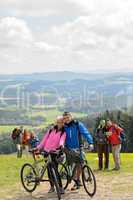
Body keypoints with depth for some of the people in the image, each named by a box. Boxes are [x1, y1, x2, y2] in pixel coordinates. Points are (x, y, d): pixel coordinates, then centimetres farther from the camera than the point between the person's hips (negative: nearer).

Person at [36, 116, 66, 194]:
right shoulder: (51, 130, 12)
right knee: (49, 170, 6)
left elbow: (62, 139, -17)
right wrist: (38, 147, 7)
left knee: (55, 170, -12)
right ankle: (52, 187, 17)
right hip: (46, 151, 4)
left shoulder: (63, 132, 3)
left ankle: (61, 187, -4)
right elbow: (45, 139, 12)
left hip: (54, 152, -4)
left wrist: (61, 144, -39)